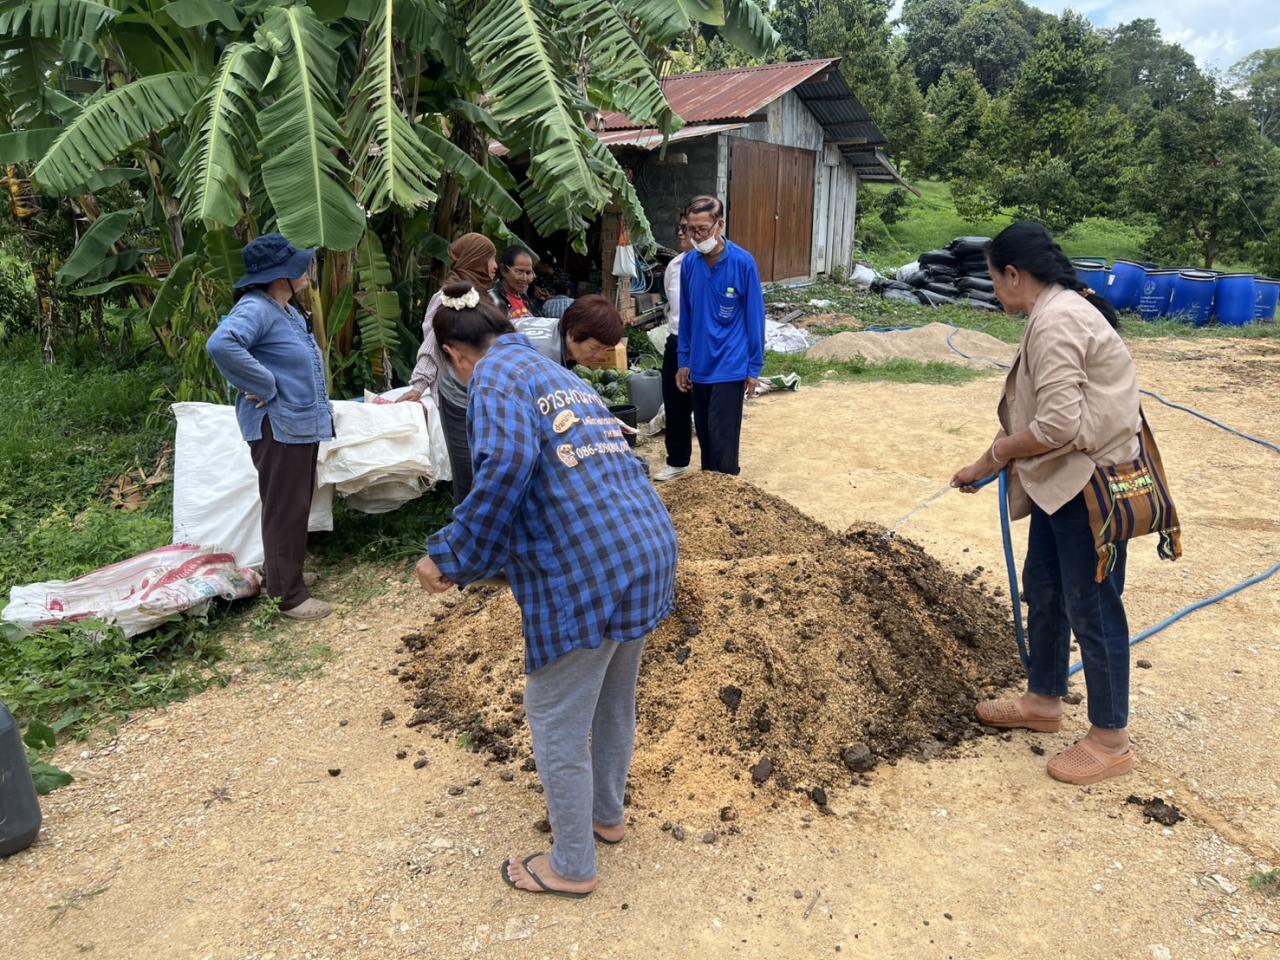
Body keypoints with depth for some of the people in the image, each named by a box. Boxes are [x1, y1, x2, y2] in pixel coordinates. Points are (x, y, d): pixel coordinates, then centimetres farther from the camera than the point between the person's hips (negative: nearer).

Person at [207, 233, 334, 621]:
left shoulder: (289, 311, 13)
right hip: (278, 427, -10)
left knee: (297, 506, 20)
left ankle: (287, 573, 35)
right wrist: (265, 386, -28)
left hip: (302, 424, 10)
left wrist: (317, 408, 18)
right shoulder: (255, 309, -19)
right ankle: (287, 595, 7)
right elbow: (221, 344, -37)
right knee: (284, 511, -2)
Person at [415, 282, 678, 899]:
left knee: (556, 720, 11)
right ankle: (606, 814, 49)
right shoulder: (558, 374, 23)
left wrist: (451, 556, -16)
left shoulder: (497, 375, -3)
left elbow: (508, 463, -25)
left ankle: (572, 866, 29)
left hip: (585, 574, -9)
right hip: (649, 549, 9)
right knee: (614, 699, 27)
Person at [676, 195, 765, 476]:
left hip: (730, 366, -5)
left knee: (722, 437, -3)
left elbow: (754, 317, -7)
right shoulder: (689, 262, 1)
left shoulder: (742, 262, -12)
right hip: (699, 366, 5)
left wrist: (754, 368, -6)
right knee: (704, 434, 14)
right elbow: (686, 316, 10)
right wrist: (684, 361, 11)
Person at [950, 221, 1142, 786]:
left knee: (1092, 607, 1)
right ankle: (1042, 701, 38)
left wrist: (992, 458, -14)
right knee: (1042, 590, 20)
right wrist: (991, 463, 11)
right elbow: (1032, 410, 14)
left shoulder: (1056, 320, -21)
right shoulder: (1056, 312, 11)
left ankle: (1111, 740, 18)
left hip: (1090, 483, -11)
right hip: (1063, 480, 11)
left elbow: (1057, 424, -28)